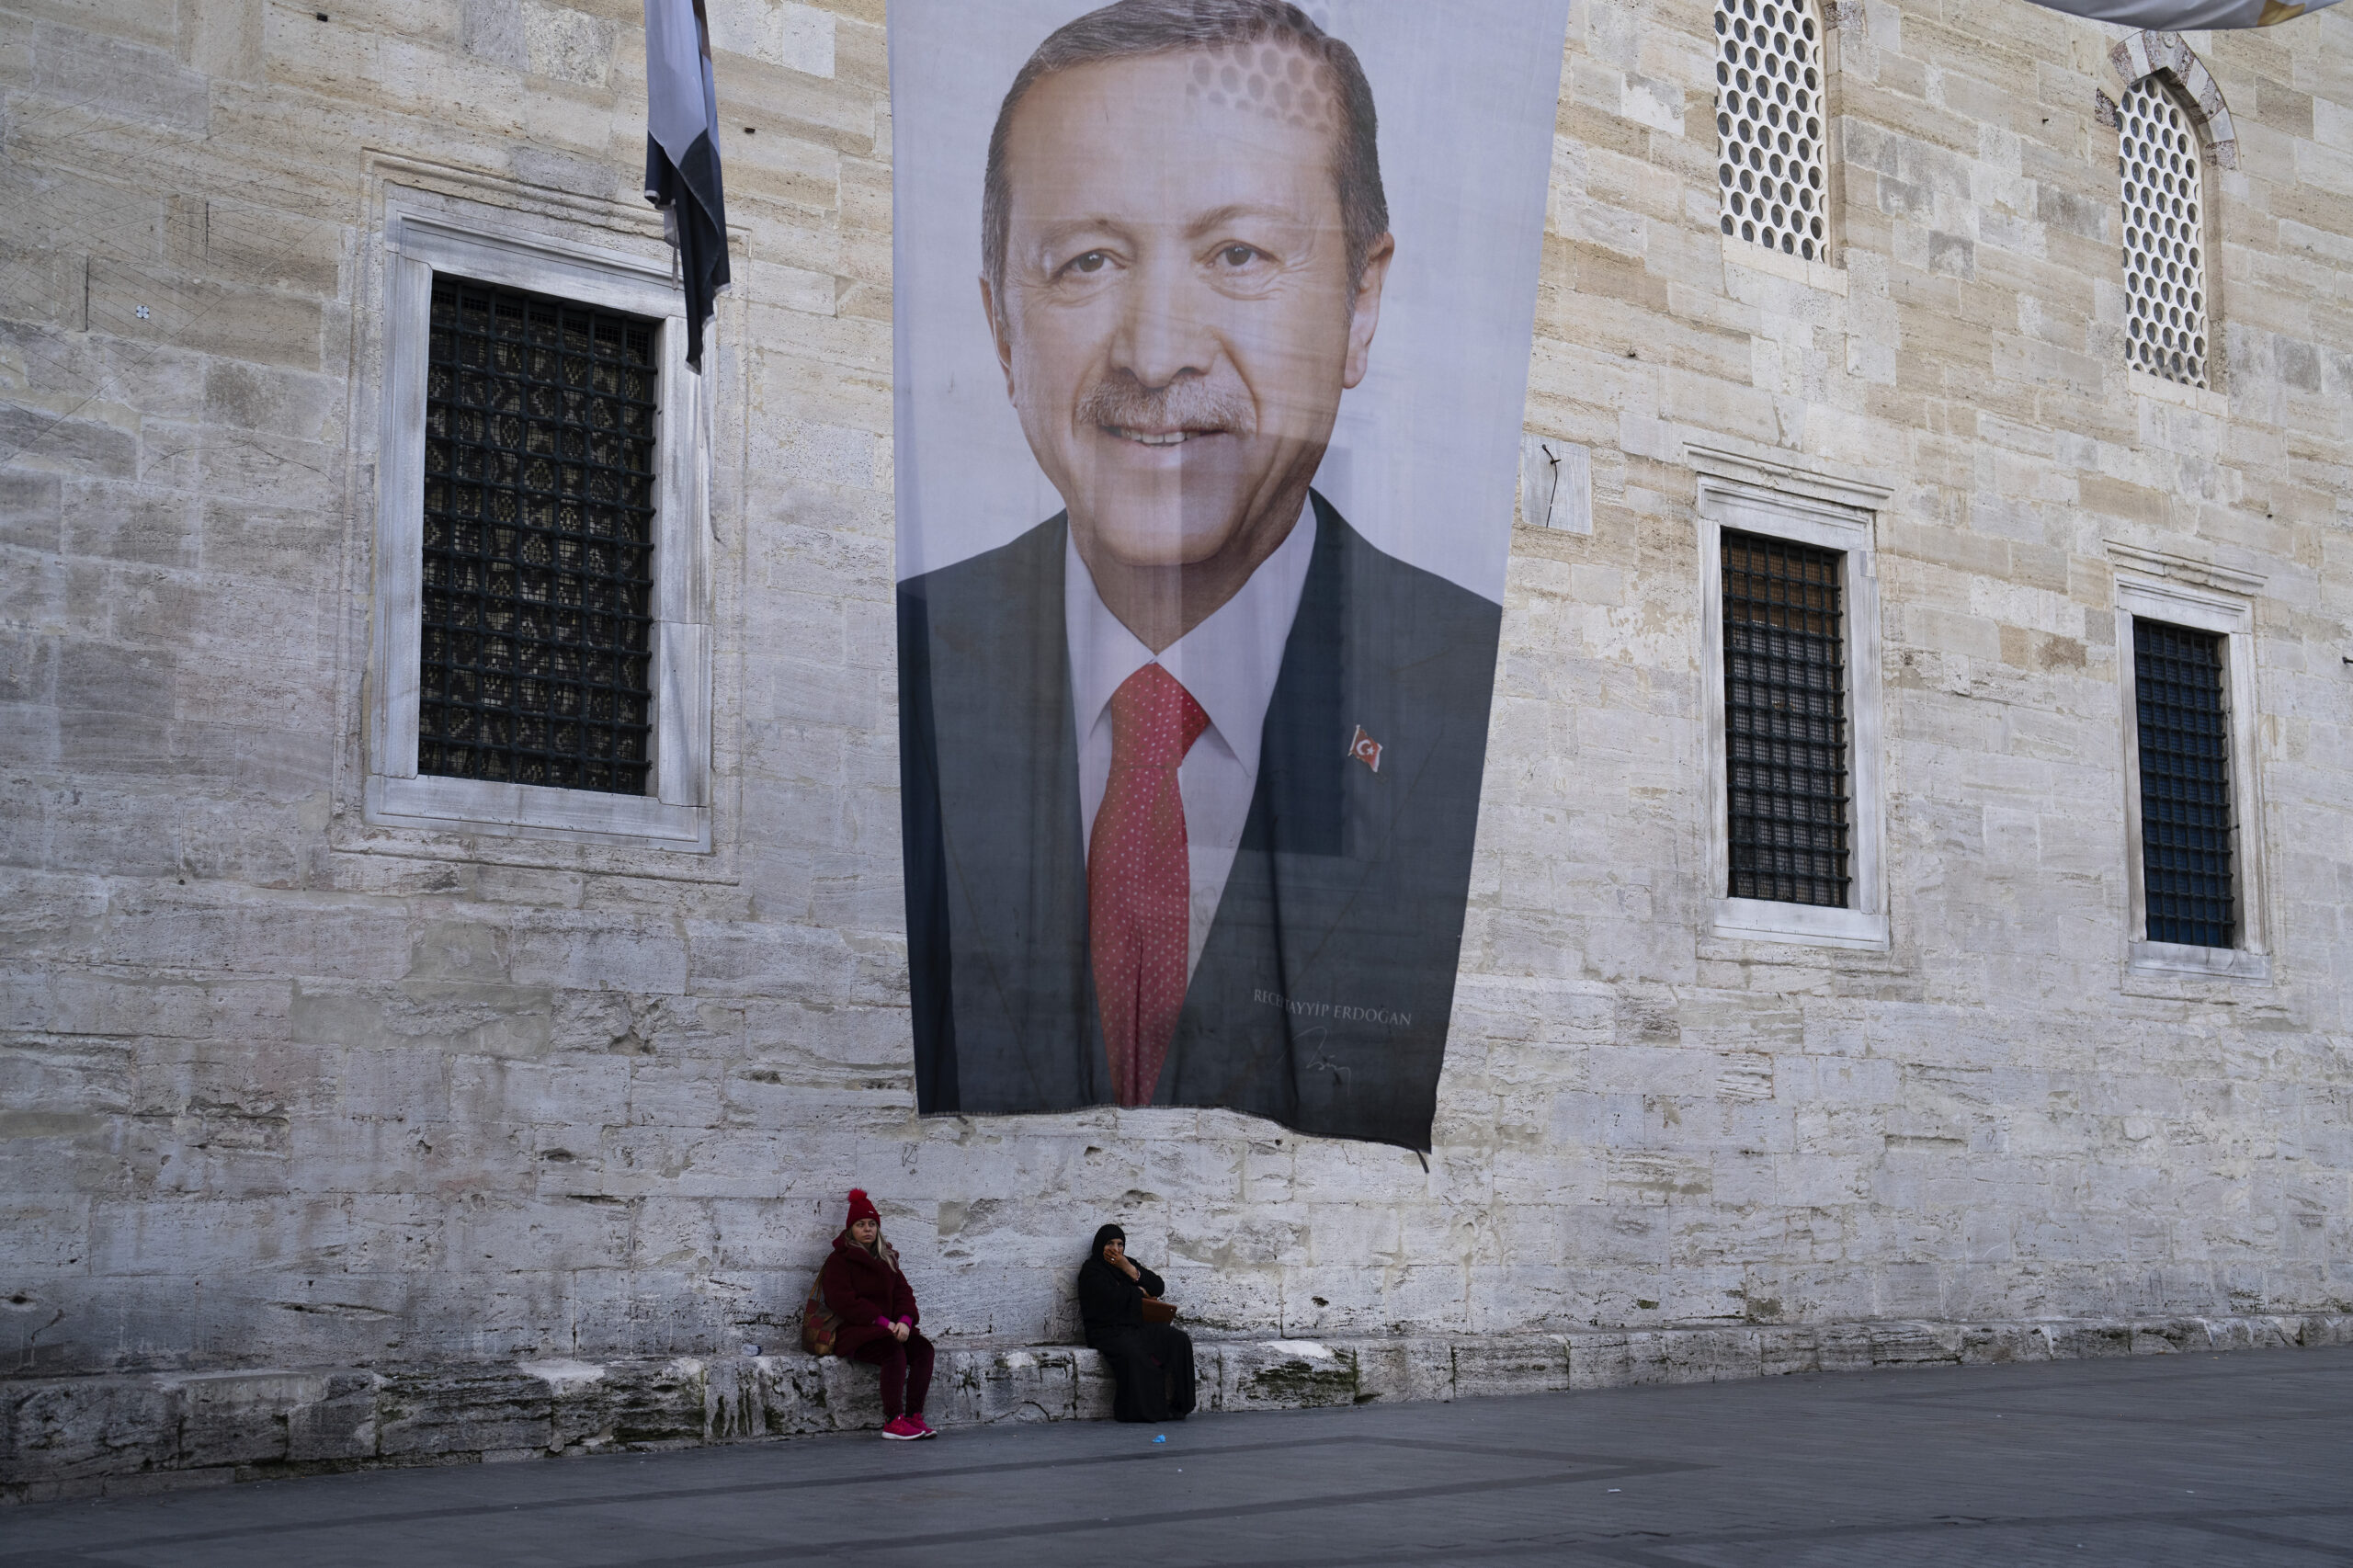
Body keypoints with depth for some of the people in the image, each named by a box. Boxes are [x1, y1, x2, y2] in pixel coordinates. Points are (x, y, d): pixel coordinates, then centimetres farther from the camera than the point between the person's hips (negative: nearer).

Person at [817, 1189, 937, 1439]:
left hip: (888, 1328, 6)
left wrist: (904, 1320, -11)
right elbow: (843, 1301, -12)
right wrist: (883, 1322, -19)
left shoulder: (886, 1259, 20)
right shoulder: (839, 1261, 0)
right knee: (894, 1352, -33)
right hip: (853, 1332, -6)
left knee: (923, 1348, -20)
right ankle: (892, 1422, -33)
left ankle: (914, 1416, -22)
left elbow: (903, 1292, 12)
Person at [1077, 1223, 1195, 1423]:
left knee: (1179, 1340, -16)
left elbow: (1158, 1287, 10)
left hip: (1139, 1326, 6)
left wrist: (1130, 1270, -1)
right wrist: (1139, 1292, 2)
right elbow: (1113, 1297, -14)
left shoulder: (1128, 1263, 21)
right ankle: (1144, 1410, -30)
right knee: (1132, 1352, -38)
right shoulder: (1091, 1270, 3)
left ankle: (1176, 1404, -18)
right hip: (1108, 1331, -6)